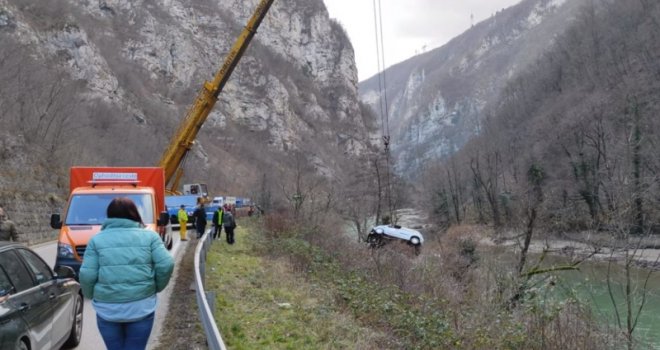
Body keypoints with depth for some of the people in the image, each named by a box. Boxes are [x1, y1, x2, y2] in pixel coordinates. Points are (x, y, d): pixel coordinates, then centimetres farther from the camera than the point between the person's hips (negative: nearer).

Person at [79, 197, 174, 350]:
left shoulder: (97, 239, 4)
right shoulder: (149, 236, 3)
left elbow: (87, 275, -3)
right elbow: (166, 265, -5)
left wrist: (91, 295, 15)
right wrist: (157, 287, 11)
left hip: (107, 308, 1)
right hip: (141, 306, 0)